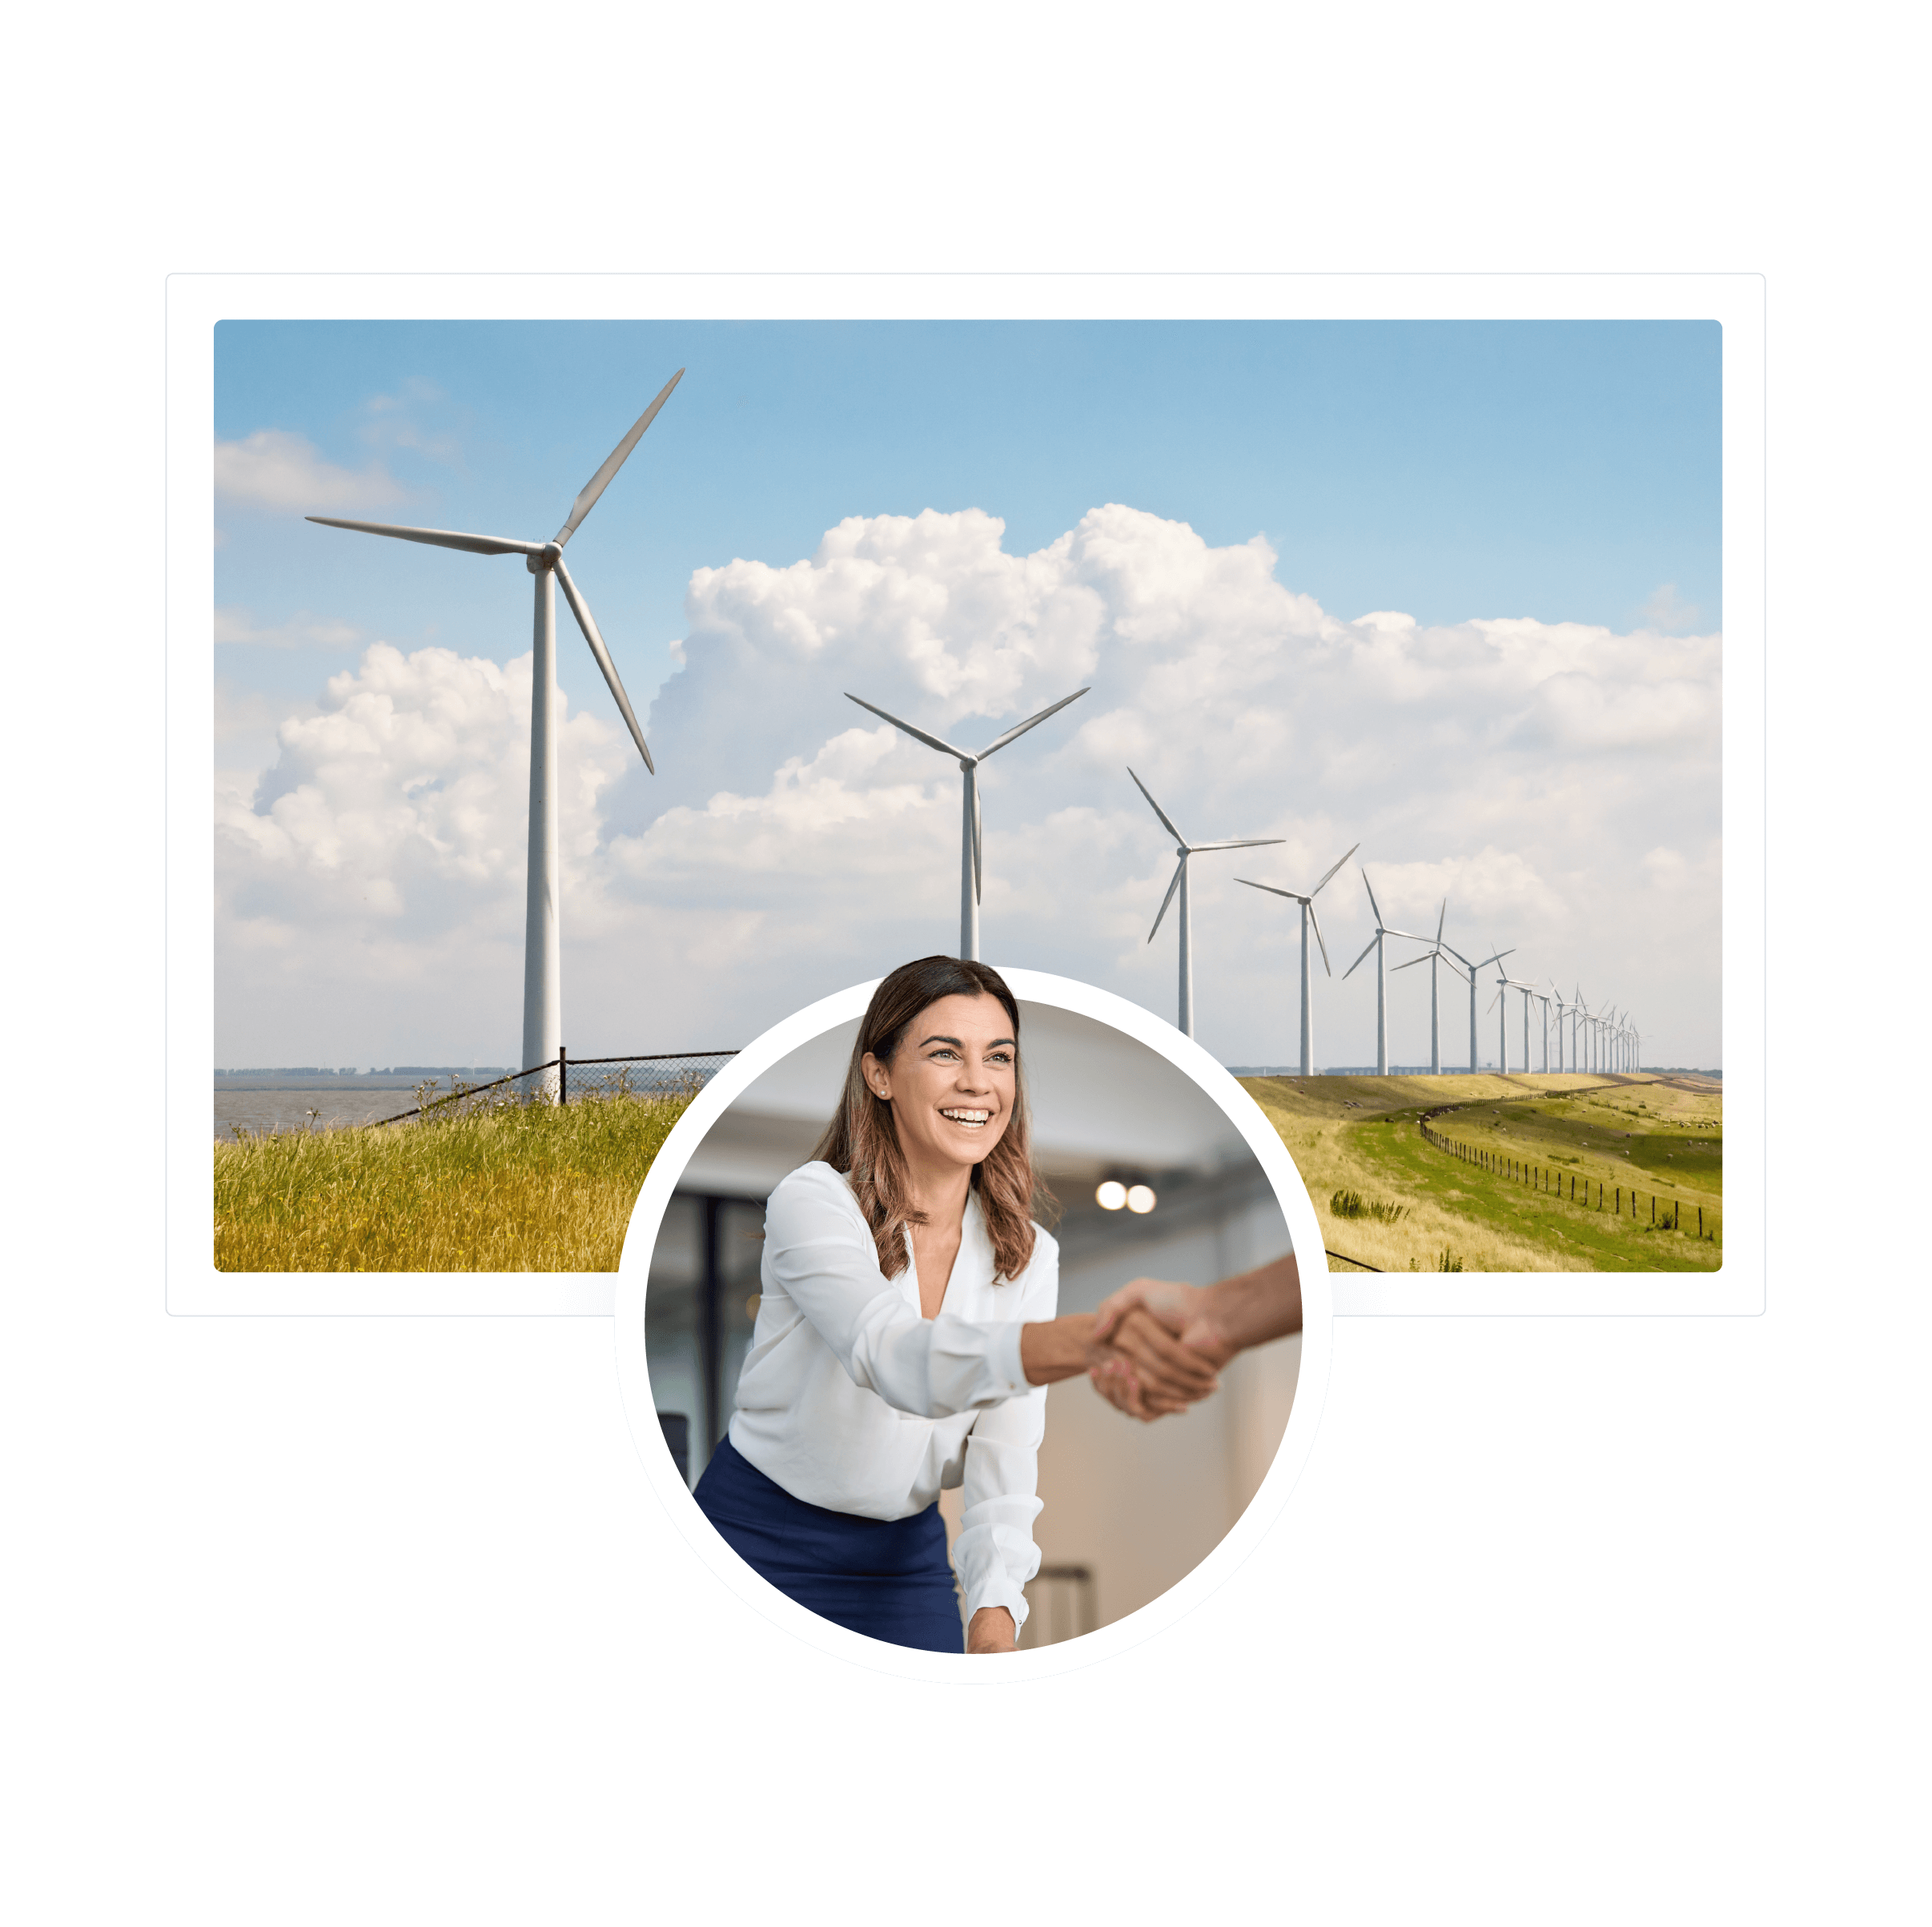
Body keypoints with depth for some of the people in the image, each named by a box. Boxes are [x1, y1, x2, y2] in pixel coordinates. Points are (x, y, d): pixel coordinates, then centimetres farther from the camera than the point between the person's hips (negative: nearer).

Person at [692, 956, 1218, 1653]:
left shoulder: (1028, 1255, -3)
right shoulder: (813, 1202, -19)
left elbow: (1005, 1454, -8)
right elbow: (895, 1358, -37)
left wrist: (995, 1614, -27)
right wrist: (1095, 1339, -54)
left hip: (905, 1556, 4)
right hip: (759, 1538, -3)